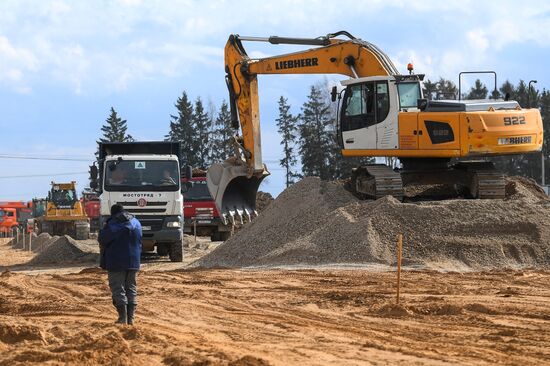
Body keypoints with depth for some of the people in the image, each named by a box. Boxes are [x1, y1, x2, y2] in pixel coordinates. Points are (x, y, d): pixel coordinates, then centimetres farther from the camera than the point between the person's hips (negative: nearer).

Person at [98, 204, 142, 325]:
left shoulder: (112, 225, -12)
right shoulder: (136, 223, 8)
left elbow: (102, 240, -8)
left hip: (116, 263, -5)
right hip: (133, 263, 6)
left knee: (118, 290, -1)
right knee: (132, 290, 11)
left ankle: (123, 318, -8)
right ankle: (131, 318, 9)